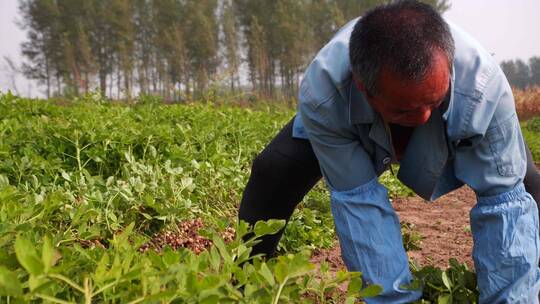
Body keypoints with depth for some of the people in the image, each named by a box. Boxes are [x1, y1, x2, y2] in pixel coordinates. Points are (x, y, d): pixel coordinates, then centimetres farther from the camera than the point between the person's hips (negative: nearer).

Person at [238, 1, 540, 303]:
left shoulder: (485, 85, -44)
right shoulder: (322, 94, -44)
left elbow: (504, 198, -36)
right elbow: (358, 198, -38)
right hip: (350, 126, 0)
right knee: (274, 172, -17)